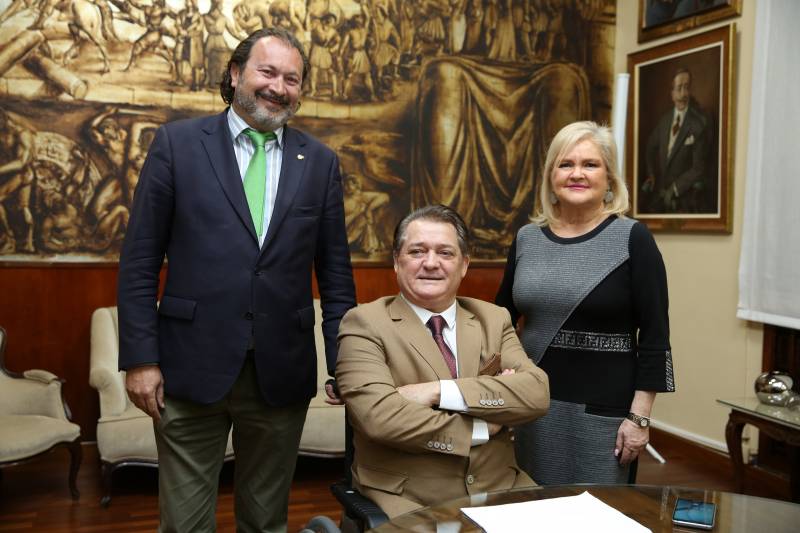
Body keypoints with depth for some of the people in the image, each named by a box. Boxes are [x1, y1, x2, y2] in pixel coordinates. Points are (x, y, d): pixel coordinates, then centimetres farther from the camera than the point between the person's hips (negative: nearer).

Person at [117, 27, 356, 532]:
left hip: (282, 373, 2)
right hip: (192, 366, -1)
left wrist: (345, 364, 4)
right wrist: (140, 358, -5)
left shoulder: (321, 161, 5)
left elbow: (335, 273, 7)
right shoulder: (178, 143, 0)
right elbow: (139, 260, 0)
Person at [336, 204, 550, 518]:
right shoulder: (365, 324, -3)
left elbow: (536, 393, -6)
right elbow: (380, 415, -17)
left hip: (498, 489, 4)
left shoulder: (494, 320, 9)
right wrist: (482, 428, -10)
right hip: (407, 500, -3)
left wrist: (439, 391, -16)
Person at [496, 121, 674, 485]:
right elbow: (501, 321, 13)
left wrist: (639, 416, -11)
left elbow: (654, 336, -8)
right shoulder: (526, 238, 5)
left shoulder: (632, 238, -7)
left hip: (604, 408, -3)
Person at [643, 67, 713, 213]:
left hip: (685, 194, -6)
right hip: (661, 189, 6)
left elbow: (699, 167, -12)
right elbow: (651, 147, 21)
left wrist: (675, 188, -13)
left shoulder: (700, 123, -13)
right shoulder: (665, 119, 6)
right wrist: (652, 174, 10)